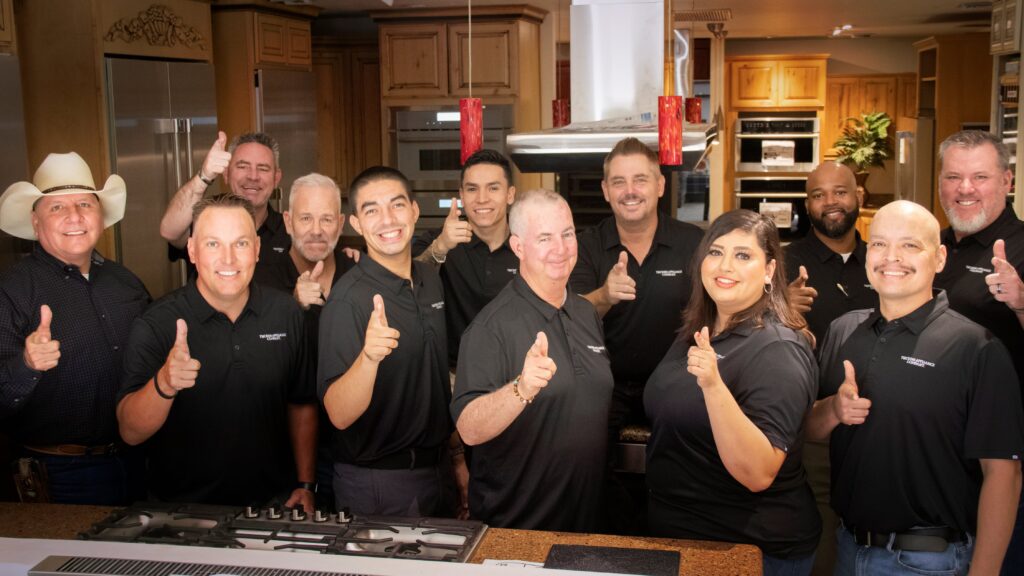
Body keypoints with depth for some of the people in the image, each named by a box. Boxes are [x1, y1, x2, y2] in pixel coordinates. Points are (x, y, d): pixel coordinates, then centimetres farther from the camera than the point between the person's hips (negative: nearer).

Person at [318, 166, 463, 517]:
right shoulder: (349, 299, -19)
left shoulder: (432, 280, 3)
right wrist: (368, 356, -41)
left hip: (436, 471, 7)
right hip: (377, 487, -7)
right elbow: (339, 416, -25)